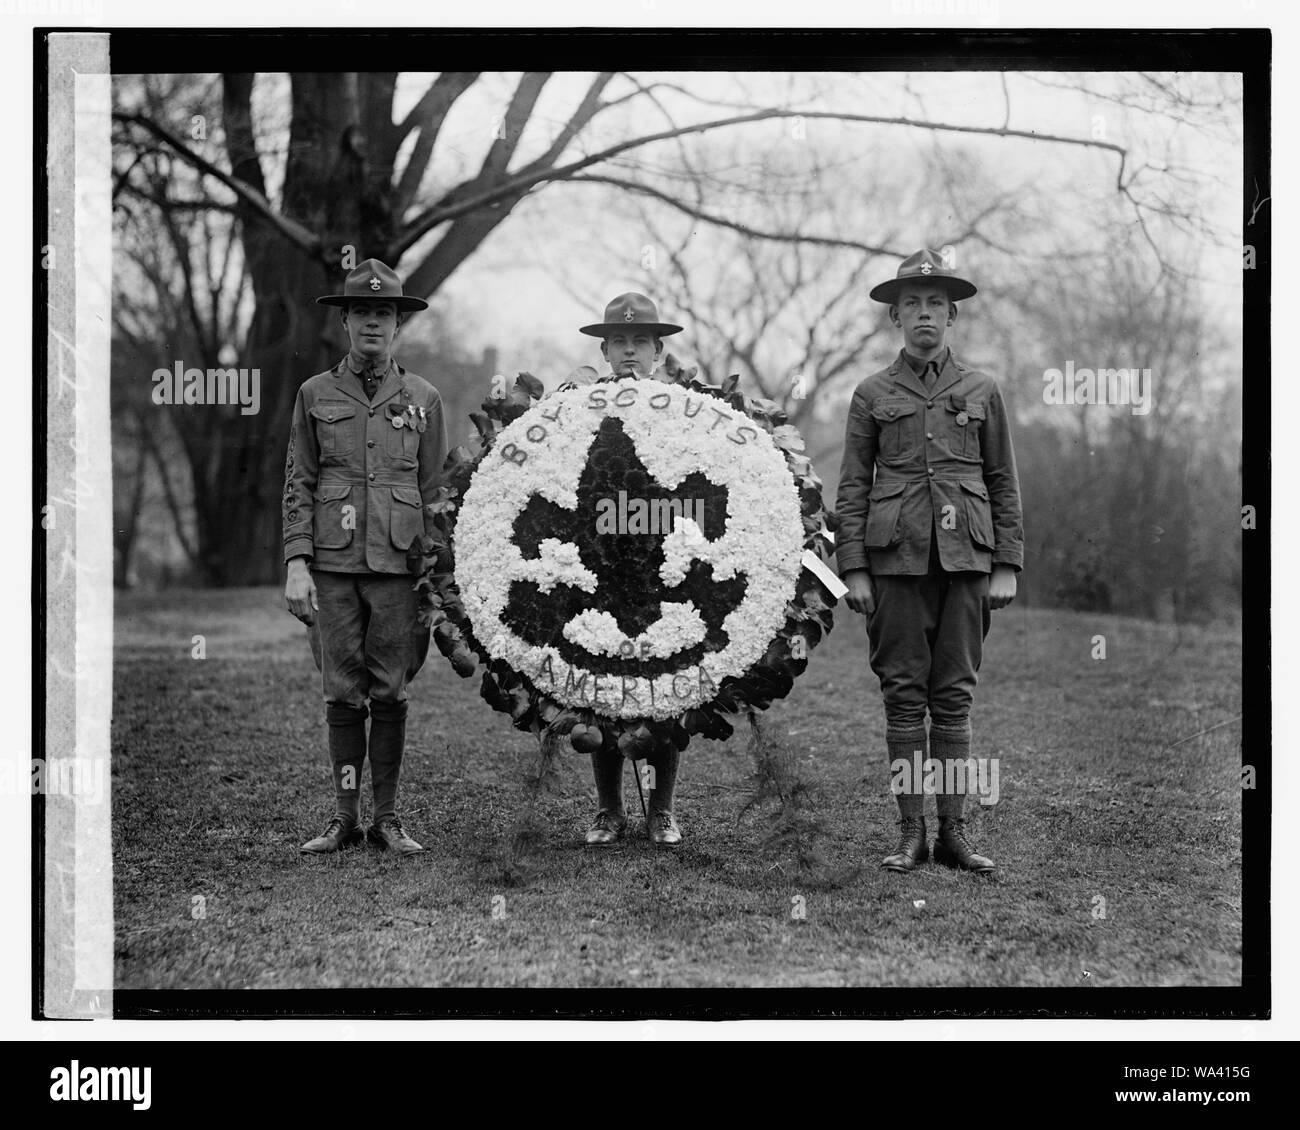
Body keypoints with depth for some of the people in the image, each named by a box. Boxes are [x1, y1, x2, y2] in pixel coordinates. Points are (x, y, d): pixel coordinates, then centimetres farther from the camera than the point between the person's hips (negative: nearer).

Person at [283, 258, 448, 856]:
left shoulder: (423, 398, 8)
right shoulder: (316, 394, 8)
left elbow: (434, 490, 10)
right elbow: (298, 485, 6)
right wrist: (297, 563, -3)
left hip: (397, 563, 0)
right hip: (333, 562, 0)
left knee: (390, 694, 2)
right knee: (343, 693, 2)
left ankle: (387, 818, 8)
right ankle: (344, 818, 9)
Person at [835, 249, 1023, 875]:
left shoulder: (981, 391, 10)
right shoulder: (872, 395, 7)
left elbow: (1004, 484, 11)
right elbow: (852, 487, 6)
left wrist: (1006, 566, 3)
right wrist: (853, 569, -2)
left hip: (965, 558, 1)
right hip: (896, 559, -1)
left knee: (954, 696, 3)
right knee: (903, 694, 0)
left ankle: (953, 831, 6)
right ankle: (910, 830, 5)